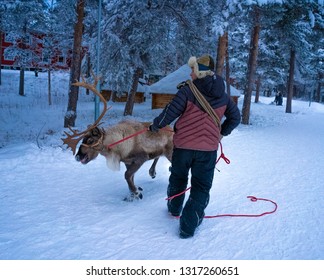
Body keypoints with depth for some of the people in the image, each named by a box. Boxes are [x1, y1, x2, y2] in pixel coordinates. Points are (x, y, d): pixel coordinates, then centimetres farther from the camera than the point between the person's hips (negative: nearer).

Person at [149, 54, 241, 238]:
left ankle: (174, 208, 45)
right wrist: (222, 133, 28)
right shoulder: (223, 96, 3)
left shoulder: (187, 90, -11)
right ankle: (188, 225, 5)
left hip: (183, 145, -1)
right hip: (208, 149, 1)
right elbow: (235, 117, 14)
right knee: (201, 187, 9)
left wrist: (155, 126, 5)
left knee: (178, 178, 23)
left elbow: (170, 112, -12)